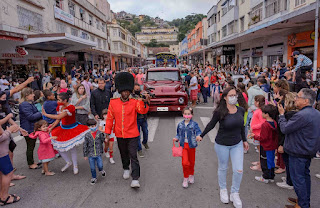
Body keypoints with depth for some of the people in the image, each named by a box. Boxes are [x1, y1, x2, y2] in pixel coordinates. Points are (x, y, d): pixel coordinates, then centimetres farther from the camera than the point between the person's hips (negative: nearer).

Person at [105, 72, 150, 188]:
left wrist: (146, 101, -43)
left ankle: (135, 179, 1)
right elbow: (109, 118, 3)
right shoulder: (113, 103, -2)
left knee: (133, 156, -4)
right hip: (119, 134, 3)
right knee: (123, 154, 21)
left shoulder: (135, 102, -7)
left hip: (132, 134, -3)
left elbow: (143, 111, -24)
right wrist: (108, 132, 3)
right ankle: (126, 169, 47)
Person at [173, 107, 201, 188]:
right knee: (185, 162, -11)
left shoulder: (194, 124, -6)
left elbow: (198, 132, -16)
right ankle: (185, 178, 12)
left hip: (191, 145, 0)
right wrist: (176, 138, -9)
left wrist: (199, 136, -38)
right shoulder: (180, 125, 3)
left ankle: (191, 175, 43)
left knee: (191, 162, 16)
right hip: (183, 145, 1)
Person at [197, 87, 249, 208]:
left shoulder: (241, 110, -4)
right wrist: (201, 135, 3)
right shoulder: (219, 112, -18)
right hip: (222, 145, -3)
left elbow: (241, 126, 10)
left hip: (237, 144, 4)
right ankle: (223, 190, 38)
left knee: (239, 170, 1)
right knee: (223, 168, 14)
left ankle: (234, 193, 23)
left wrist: (244, 140, 18)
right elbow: (211, 125, -4)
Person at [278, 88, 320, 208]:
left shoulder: (302, 115, -27)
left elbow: (284, 129, -21)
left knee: (298, 178, 4)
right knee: (305, 175, 21)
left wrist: (281, 114, -8)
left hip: (298, 153, -10)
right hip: (309, 151, 10)